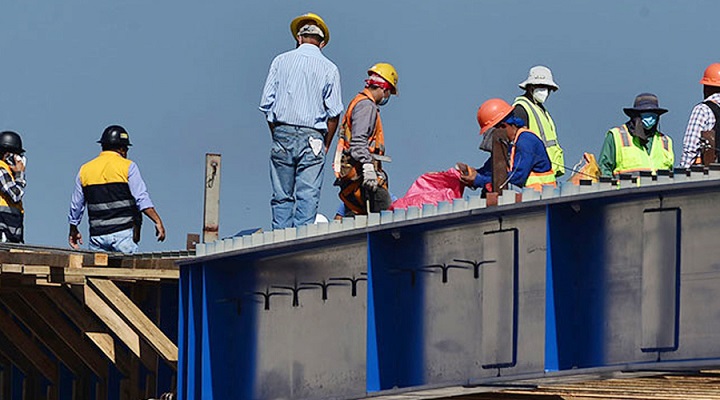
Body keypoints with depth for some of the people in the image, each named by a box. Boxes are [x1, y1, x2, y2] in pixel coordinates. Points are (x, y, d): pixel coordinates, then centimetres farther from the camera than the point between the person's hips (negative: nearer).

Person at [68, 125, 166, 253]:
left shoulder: (85, 169, 11)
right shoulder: (128, 167, -2)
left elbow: (76, 205, 17)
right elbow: (142, 199, -12)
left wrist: (73, 231, 29)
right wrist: (158, 221, -13)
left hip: (97, 235, 3)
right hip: (123, 233, -3)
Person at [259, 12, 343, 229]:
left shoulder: (281, 61, 8)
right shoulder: (328, 68, 3)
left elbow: (266, 103, 5)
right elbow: (334, 112, -1)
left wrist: (276, 135, 13)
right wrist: (326, 144, 9)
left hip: (282, 132, 2)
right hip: (312, 136, -2)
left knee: (282, 196, 4)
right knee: (307, 197, -3)